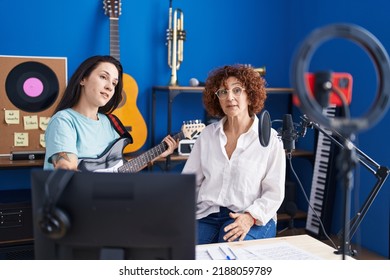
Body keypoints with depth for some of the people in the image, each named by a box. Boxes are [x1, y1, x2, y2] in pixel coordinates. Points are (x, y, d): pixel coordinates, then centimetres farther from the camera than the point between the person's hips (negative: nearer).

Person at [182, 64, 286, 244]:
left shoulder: (270, 139, -1)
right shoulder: (208, 134, 11)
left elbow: (274, 192, -3)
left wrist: (250, 217, -20)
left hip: (253, 220, -2)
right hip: (206, 215, 3)